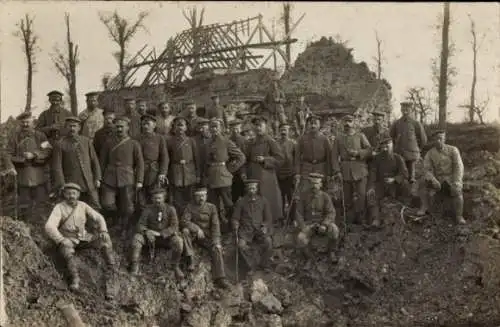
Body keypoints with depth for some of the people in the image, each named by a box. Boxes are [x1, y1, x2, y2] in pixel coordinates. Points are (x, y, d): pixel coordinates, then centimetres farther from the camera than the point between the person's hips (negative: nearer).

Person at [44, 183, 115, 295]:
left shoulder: (83, 205, -1)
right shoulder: (59, 208, -15)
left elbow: (98, 218, 1)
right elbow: (49, 227, -26)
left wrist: (104, 231, -18)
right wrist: (61, 240, -39)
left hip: (83, 237, 4)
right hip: (67, 240, -4)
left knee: (105, 238, -21)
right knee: (67, 247, -40)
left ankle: (112, 271, -20)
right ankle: (75, 278, -40)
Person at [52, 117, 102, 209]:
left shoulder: (86, 141, 9)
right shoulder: (60, 144, -2)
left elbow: (94, 160, 12)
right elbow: (57, 167, -4)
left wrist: (97, 178, 5)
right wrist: (62, 185, -10)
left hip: (89, 184, 3)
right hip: (71, 184, -3)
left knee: (95, 208, 3)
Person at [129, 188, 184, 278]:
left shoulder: (170, 209, -6)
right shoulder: (148, 209, -2)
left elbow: (174, 227, -13)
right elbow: (141, 225, -4)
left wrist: (160, 234, -27)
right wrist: (147, 231, -29)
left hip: (166, 237, -1)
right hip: (151, 237, 2)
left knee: (178, 241, -31)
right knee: (137, 237, -25)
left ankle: (176, 266, -10)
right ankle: (135, 265, -17)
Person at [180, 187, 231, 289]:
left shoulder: (212, 207, 2)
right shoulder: (190, 207, 0)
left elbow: (215, 225, -6)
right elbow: (184, 221, -13)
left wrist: (216, 242, -19)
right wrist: (197, 228, -27)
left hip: (207, 236, 0)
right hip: (193, 235, 0)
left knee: (217, 249, -24)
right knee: (185, 230, -31)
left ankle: (220, 278, -24)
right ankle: (191, 259, -24)